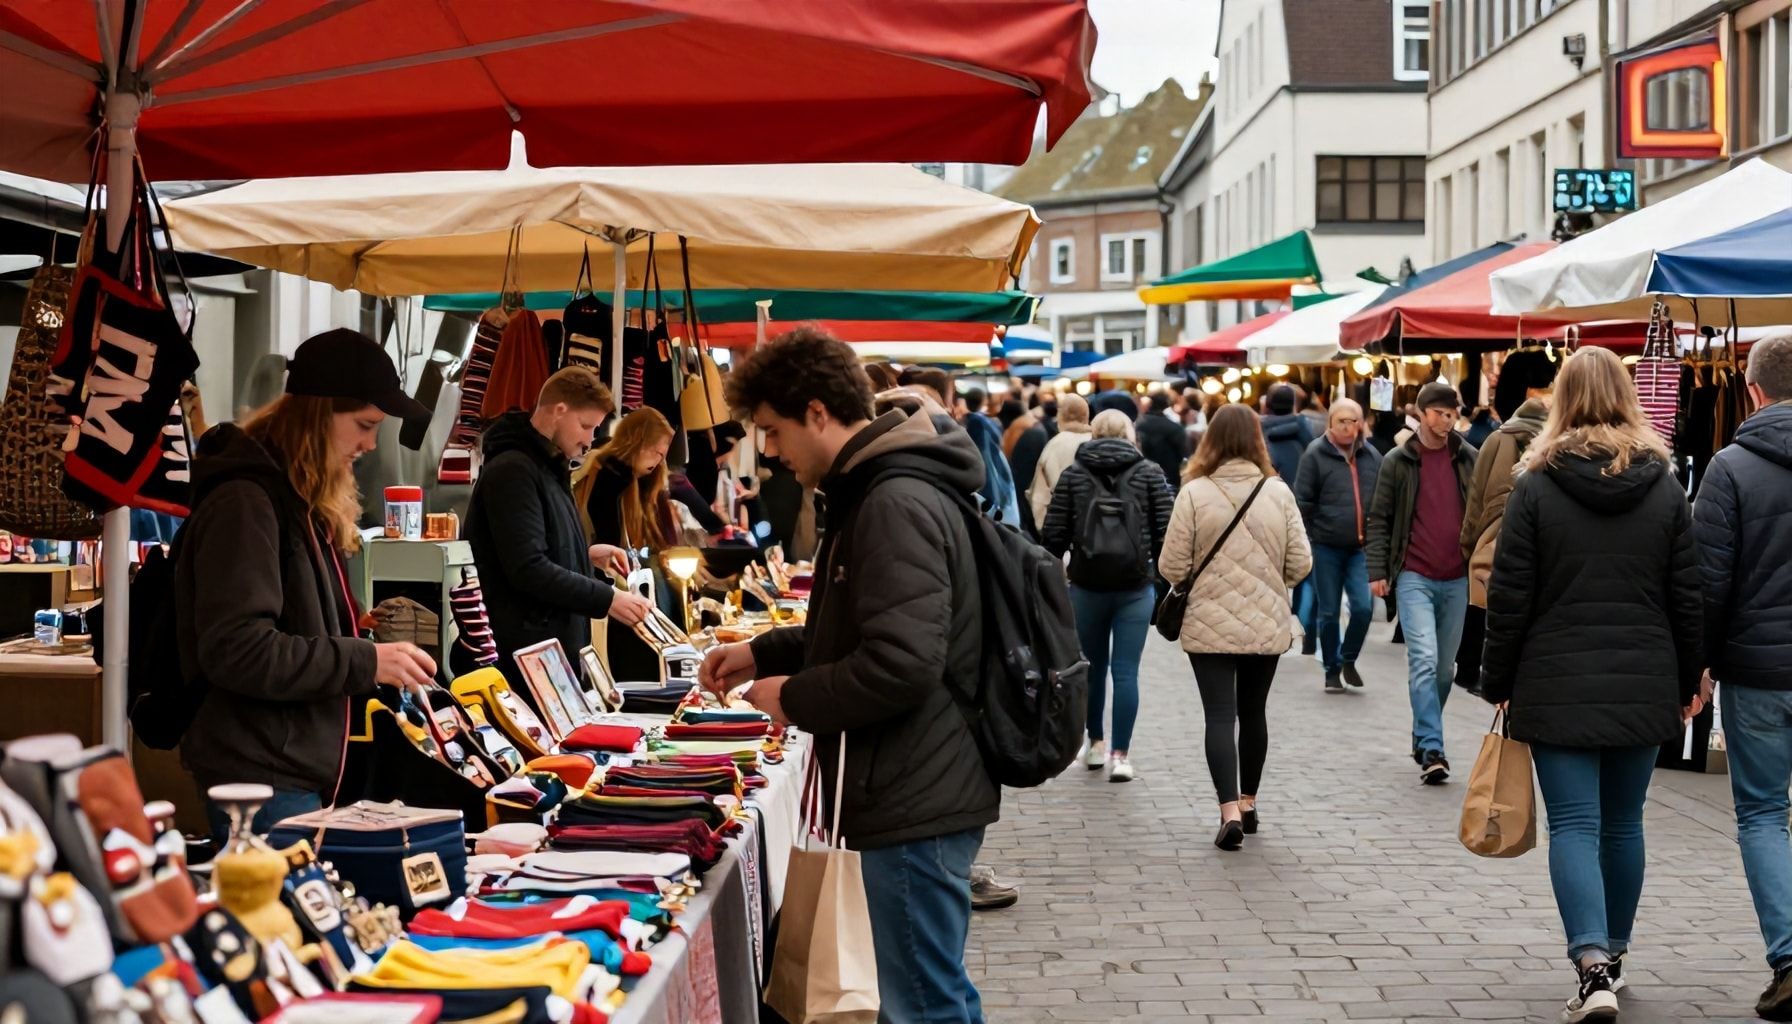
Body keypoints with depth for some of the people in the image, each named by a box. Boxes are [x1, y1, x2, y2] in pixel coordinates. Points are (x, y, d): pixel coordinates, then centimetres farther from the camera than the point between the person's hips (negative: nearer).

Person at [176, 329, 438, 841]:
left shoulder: (306, 503, 16)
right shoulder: (243, 503, -14)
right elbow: (234, 650, -22)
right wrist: (365, 662, -20)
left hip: (304, 771, 10)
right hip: (260, 781, -10)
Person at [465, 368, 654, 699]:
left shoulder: (546, 466, 17)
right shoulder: (512, 471, -15)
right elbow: (528, 569, -23)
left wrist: (585, 554, 13)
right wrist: (606, 600, -21)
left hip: (564, 643, 10)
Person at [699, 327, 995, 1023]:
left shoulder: (895, 506, -20)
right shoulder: (878, 491, 14)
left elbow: (901, 664, -27)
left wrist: (794, 699, -13)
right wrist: (764, 653, 18)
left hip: (917, 803, -11)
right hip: (920, 790, 11)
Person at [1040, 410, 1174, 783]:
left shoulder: (1073, 474, 2)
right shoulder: (1150, 473, 1)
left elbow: (1054, 534, -1)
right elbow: (1166, 530, -4)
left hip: (1086, 585, 1)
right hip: (1135, 587, -1)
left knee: (1092, 667, 16)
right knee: (1126, 672, 2)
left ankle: (1096, 745, 26)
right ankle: (1121, 754, 0)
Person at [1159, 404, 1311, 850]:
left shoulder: (1195, 493, -11)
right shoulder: (1278, 493, -5)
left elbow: (1171, 568, -9)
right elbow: (1300, 565, -3)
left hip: (1210, 625, -3)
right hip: (1267, 625, 3)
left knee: (1220, 716, 0)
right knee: (1253, 713, 17)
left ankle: (1230, 810, -11)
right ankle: (1247, 802, 29)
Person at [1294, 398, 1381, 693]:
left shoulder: (1372, 456, 7)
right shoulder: (1316, 455, -5)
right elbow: (1302, 500, -5)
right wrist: (1305, 541, -7)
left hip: (1361, 547, 2)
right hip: (1326, 546, -2)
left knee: (1363, 607, -10)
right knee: (1328, 613, 5)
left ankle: (1348, 659, 15)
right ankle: (1332, 670, 21)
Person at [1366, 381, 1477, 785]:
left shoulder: (1469, 459, 6)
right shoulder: (1397, 462, 2)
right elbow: (1379, 520, 4)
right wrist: (1377, 571, -3)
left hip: (1457, 579, 3)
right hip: (1414, 577, -3)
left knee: (1445, 667, 10)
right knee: (1424, 661, -14)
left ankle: (1424, 739, 26)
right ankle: (1431, 750, -14)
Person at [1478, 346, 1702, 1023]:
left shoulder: (1537, 486, -5)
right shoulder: (1664, 487, 3)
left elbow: (1509, 599, -5)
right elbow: (1688, 599, 6)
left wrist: (1497, 683, 5)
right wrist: (1687, 682, 16)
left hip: (1559, 687, -3)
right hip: (1644, 687, 3)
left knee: (1575, 826, -4)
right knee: (1623, 825, 15)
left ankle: (1593, 968, -18)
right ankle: (1610, 956, 28)